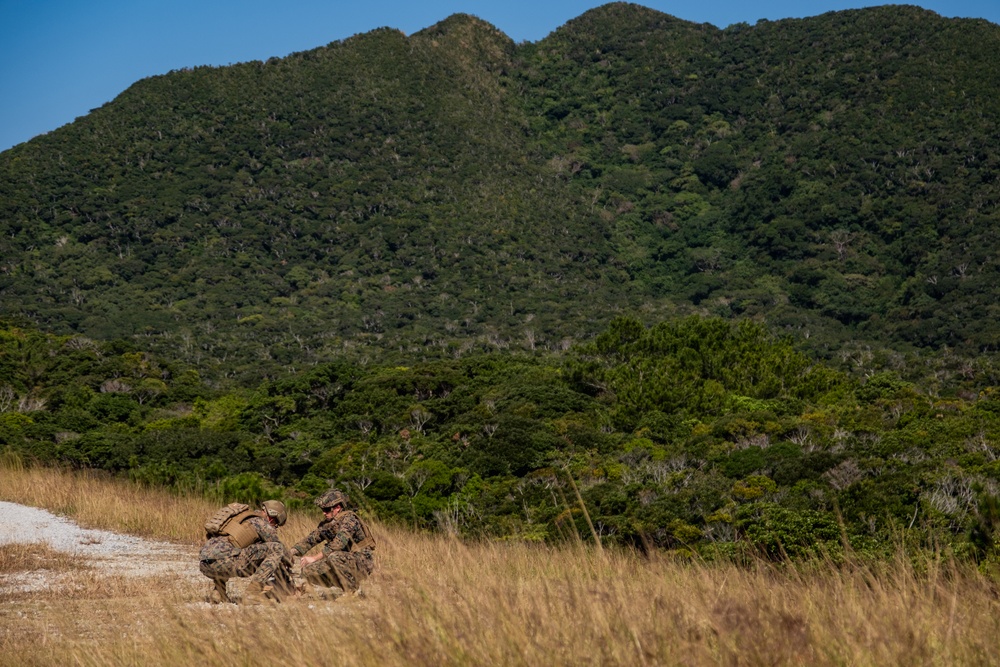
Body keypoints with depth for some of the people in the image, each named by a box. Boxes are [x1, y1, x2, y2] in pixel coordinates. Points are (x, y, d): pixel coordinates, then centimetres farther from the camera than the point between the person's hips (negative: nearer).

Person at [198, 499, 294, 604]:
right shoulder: (262, 523, 10)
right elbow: (282, 550, 15)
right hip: (223, 562, -8)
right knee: (276, 548, -2)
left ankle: (218, 593, 22)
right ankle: (252, 593, -8)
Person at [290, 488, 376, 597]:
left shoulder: (349, 519, -19)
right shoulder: (326, 524, 7)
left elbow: (338, 544, -31)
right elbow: (310, 539, 8)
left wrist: (314, 558, -32)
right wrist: (290, 553, -8)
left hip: (362, 561, -8)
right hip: (344, 562, 8)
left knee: (334, 557, -37)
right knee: (308, 570, -7)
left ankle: (353, 588, -19)